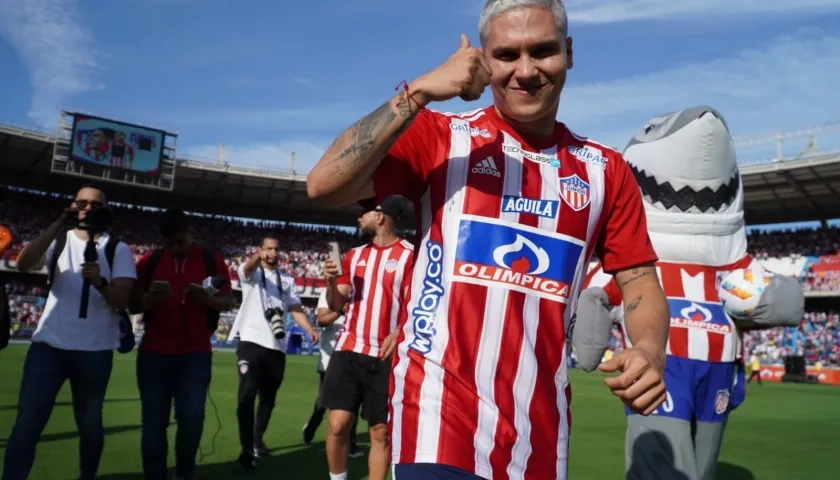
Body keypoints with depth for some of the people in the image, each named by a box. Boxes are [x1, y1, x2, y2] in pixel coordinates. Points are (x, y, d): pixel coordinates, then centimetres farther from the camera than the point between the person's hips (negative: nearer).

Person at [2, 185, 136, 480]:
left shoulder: (118, 249, 2)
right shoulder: (59, 240, 7)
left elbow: (122, 301, -7)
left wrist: (100, 283, -28)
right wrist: (58, 226, -20)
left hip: (94, 350, -1)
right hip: (49, 344, 1)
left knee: (89, 424, 12)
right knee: (27, 423, -4)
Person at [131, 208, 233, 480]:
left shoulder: (212, 260, 3)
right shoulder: (148, 262, 6)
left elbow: (228, 301, 3)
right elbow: (132, 305, 7)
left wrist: (207, 299, -19)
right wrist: (149, 299, -16)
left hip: (195, 352, -1)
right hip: (154, 352, 2)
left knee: (192, 417, -9)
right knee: (153, 422, 2)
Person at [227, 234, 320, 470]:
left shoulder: (287, 280, 15)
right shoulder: (252, 272, 2)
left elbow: (295, 308, 9)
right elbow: (247, 268, -23)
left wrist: (309, 329, -10)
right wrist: (257, 257, -48)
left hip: (277, 346, 5)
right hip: (251, 341, -4)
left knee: (268, 397, 13)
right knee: (248, 394, -11)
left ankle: (257, 440, 29)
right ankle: (247, 449, -8)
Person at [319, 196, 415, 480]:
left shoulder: (410, 255, -3)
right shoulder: (354, 256, 14)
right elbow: (336, 305, 15)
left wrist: (398, 334, -24)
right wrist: (331, 281, -4)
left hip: (385, 356, -4)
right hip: (349, 350, 4)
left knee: (380, 431, 4)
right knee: (338, 423, 0)